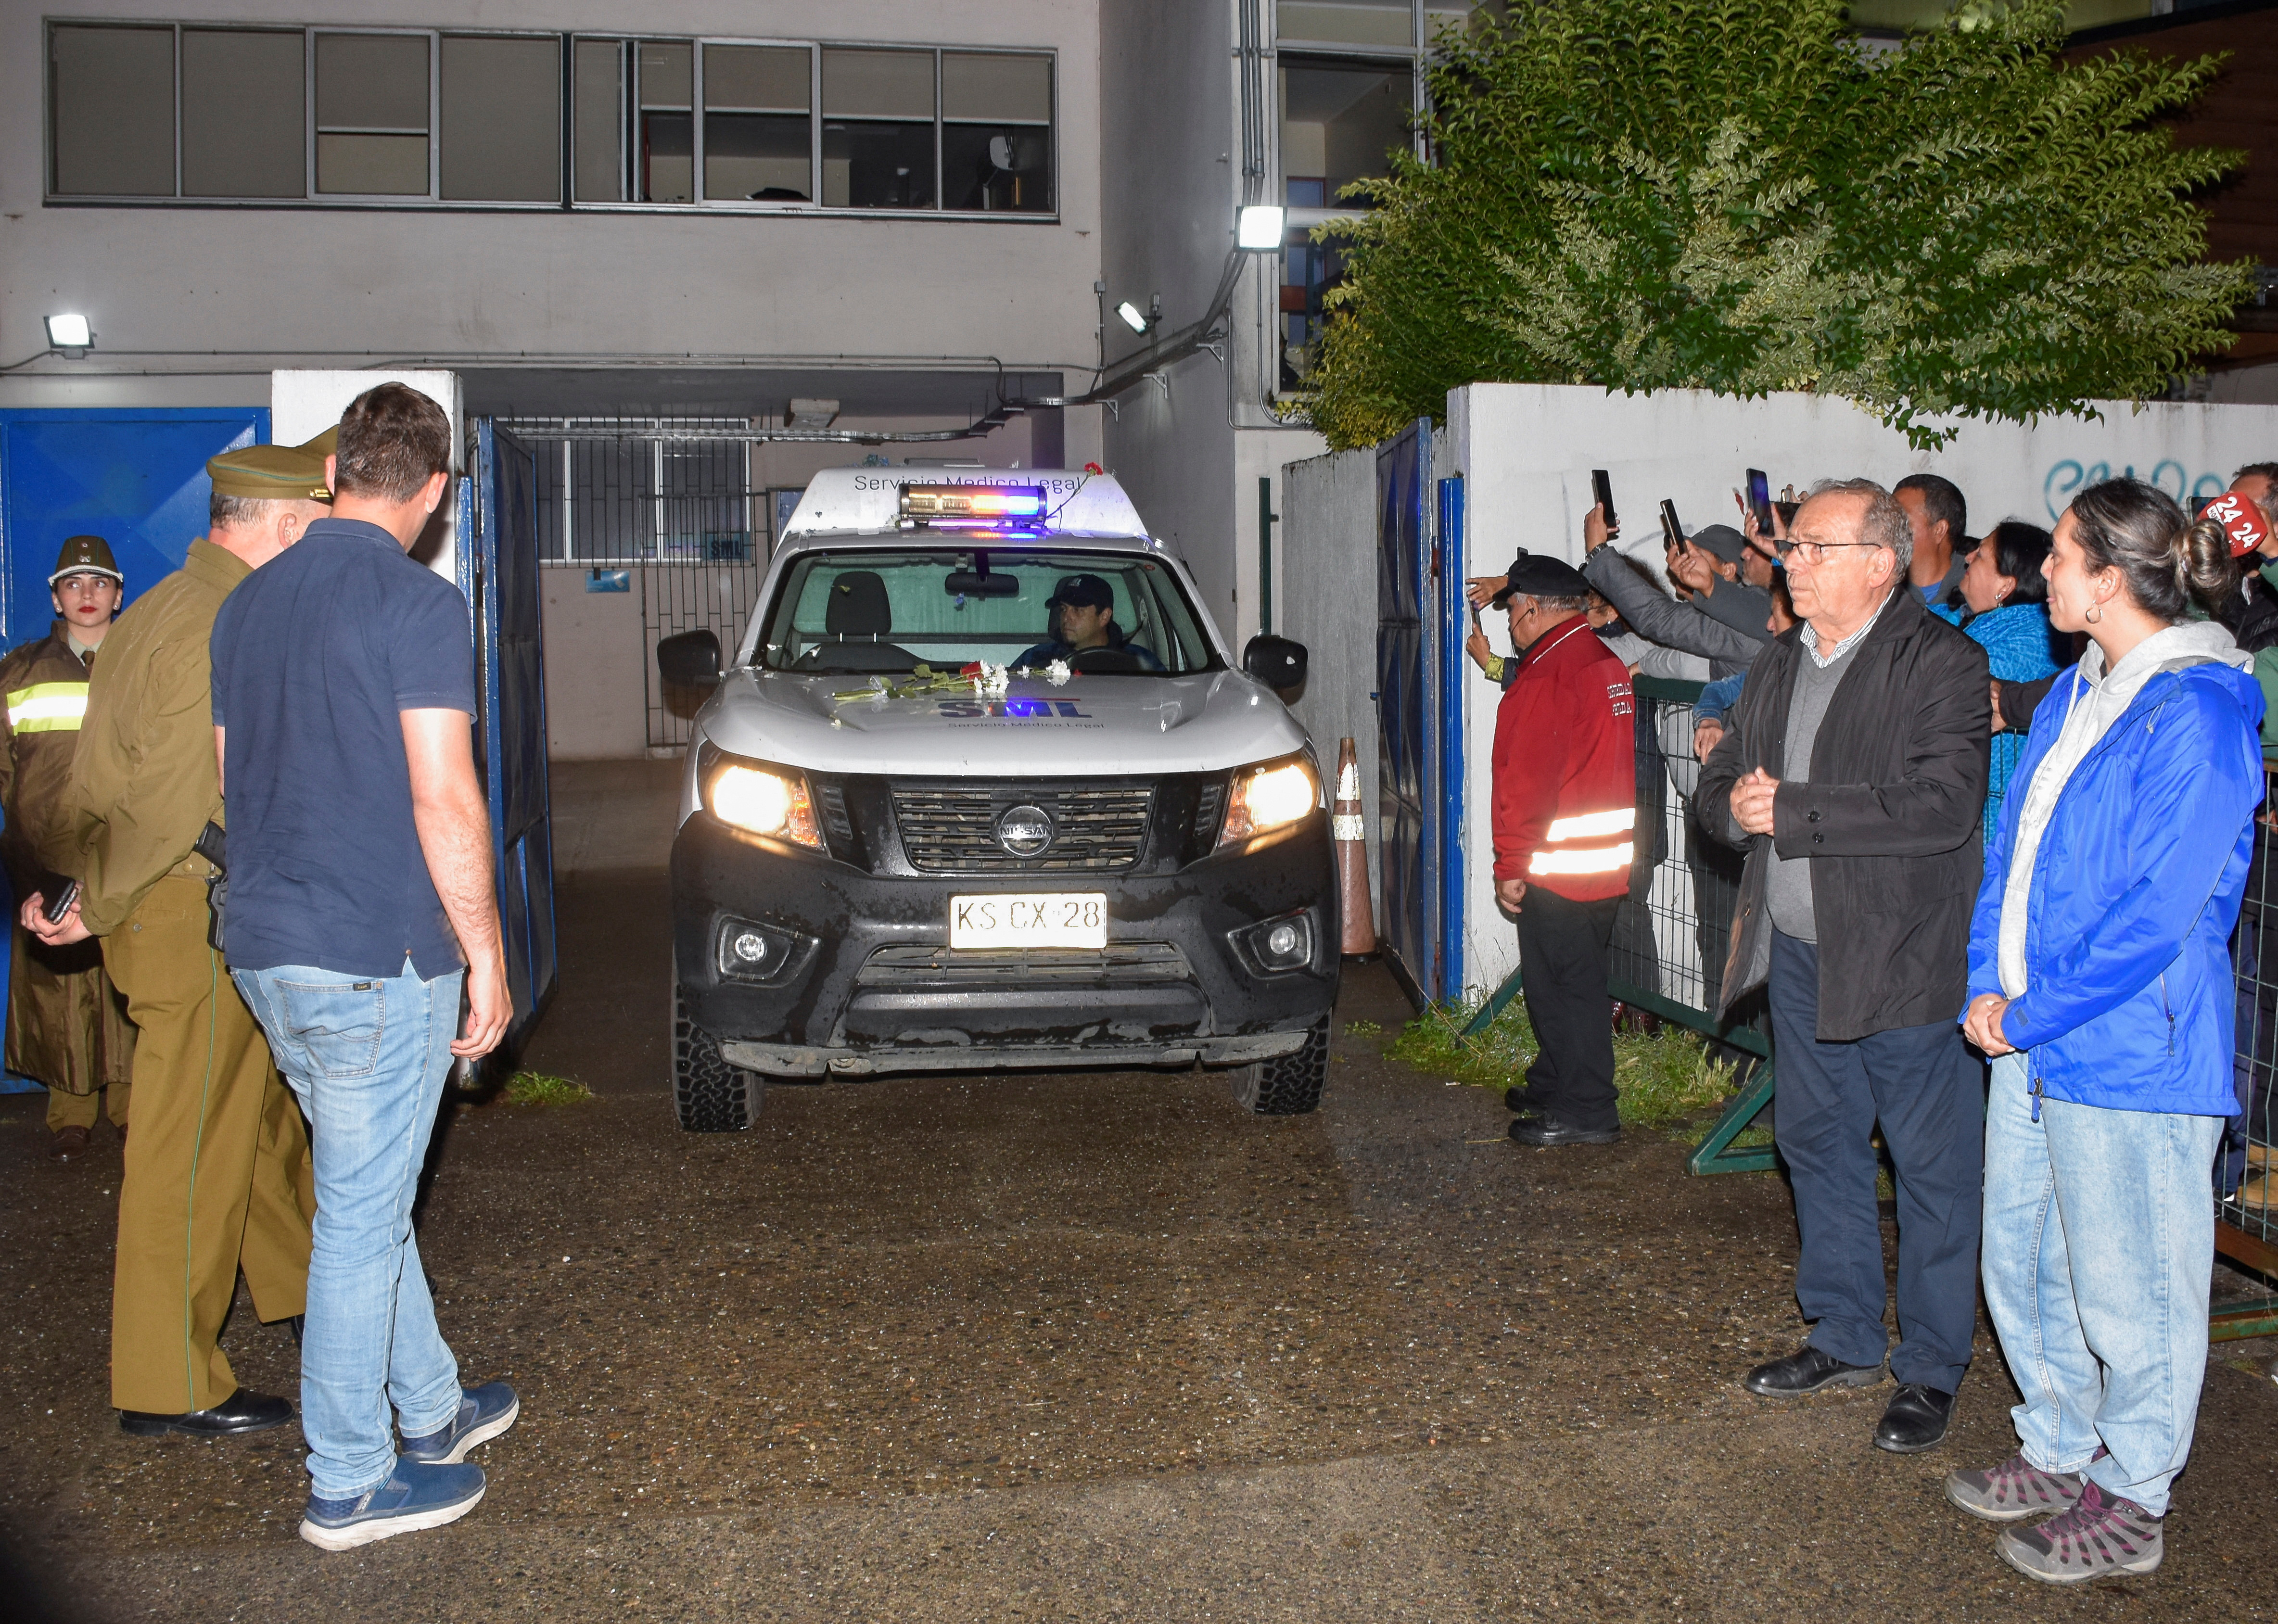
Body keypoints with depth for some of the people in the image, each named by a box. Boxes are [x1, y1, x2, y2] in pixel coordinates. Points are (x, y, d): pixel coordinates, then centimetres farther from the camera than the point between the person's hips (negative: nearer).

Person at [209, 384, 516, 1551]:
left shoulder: (247, 604, 10)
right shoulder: (417, 603, -14)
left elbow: (234, 781, 18)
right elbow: (443, 801, -18)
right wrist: (486, 953, -10)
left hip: (264, 950, 8)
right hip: (377, 957, -8)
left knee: (371, 1192, 19)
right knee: (361, 1215, 2)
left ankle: (431, 1409, 34)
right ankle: (348, 1485, 13)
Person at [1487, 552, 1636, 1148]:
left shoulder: (1548, 675, -17)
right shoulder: (1606, 663, 13)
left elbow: (1528, 781, -20)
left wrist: (1511, 865, -16)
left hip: (1559, 868, -10)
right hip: (1609, 862, 10)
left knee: (1563, 987, -2)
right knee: (1574, 981, 19)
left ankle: (1585, 1113, 4)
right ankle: (1552, 1087, 32)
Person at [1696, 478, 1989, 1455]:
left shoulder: (1941, 662, -12)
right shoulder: (1778, 666, 13)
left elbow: (1943, 808, -24)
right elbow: (1720, 785, 16)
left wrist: (1792, 812, -22)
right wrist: (1735, 805, -9)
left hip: (1905, 962, -7)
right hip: (1801, 956, 8)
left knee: (1931, 1167, 3)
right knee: (1818, 1147, 16)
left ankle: (1930, 1368, 17)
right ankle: (1845, 1339, 32)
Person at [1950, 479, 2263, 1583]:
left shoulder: (2196, 717, -18)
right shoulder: (2072, 696, 10)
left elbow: (2158, 911, -21)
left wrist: (2029, 1018, -16)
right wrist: (1988, 984, 2)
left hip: (2132, 1050, -9)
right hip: (2031, 1040, 9)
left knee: (2125, 1285, 5)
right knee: (2021, 1261, 18)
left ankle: (2130, 1501, 22)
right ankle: (2058, 1451, 36)